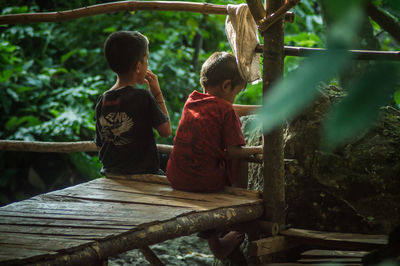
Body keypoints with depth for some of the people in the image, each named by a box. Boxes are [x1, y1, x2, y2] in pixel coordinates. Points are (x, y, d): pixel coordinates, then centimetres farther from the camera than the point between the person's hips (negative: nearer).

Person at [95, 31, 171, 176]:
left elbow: (100, 143, 11)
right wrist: (158, 93, 3)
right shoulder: (143, 98, -13)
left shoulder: (102, 100, 3)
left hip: (110, 174, 6)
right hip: (143, 174, -6)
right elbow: (166, 131, -2)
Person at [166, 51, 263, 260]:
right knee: (241, 164, 16)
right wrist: (258, 150, 6)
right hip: (206, 180, -6)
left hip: (175, 178, 6)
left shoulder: (192, 100, 12)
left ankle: (213, 239, 35)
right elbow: (233, 152, -12)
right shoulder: (226, 110, -9)